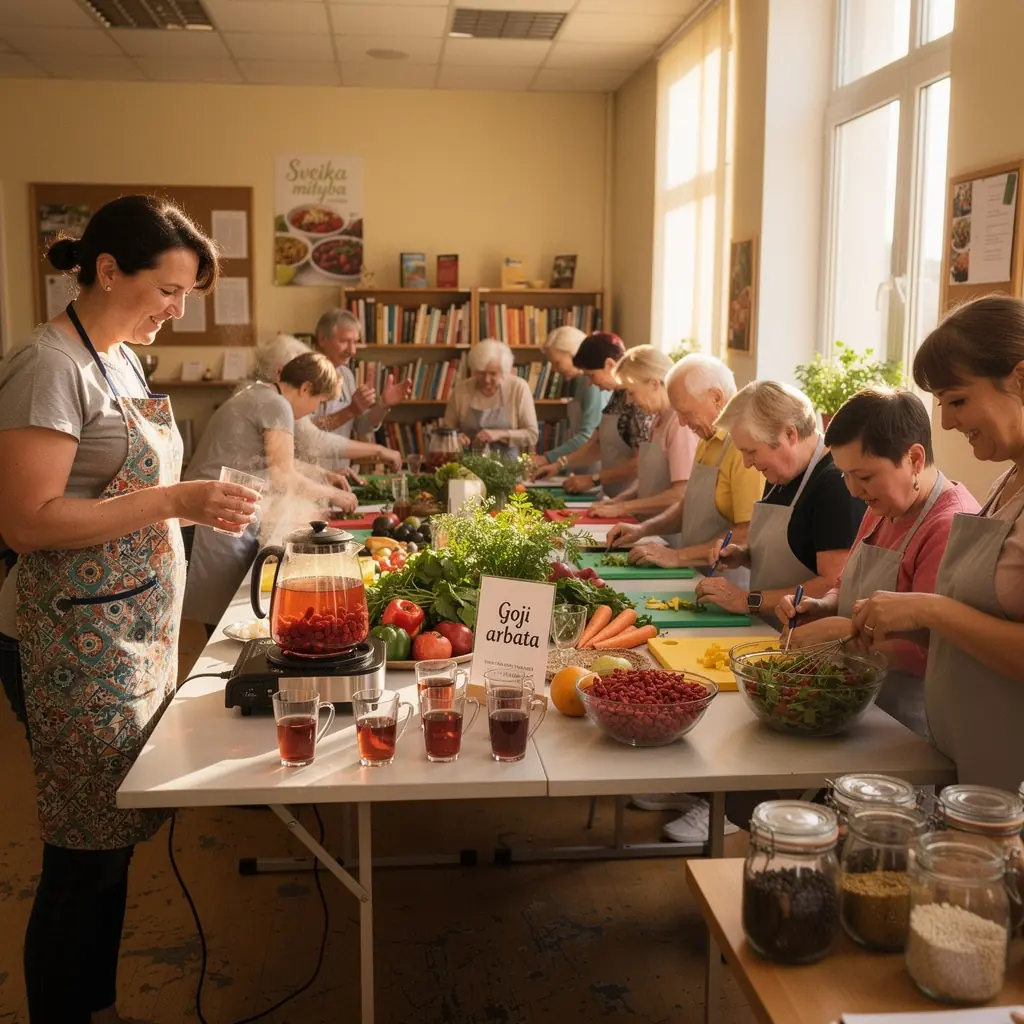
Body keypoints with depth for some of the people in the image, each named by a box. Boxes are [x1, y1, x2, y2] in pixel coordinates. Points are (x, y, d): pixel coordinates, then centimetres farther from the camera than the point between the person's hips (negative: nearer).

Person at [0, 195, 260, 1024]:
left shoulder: (119, 357, 11)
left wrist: (201, 502, 4)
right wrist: (176, 501, -22)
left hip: (140, 632, 9)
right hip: (79, 645, -9)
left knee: (115, 837, 17)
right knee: (86, 854, 1)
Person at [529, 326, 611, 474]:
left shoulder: (593, 382, -14)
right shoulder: (578, 382, 13)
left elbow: (588, 436, -21)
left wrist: (547, 458, -21)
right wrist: (560, 462, 4)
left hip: (598, 472, -8)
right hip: (584, 469, 8)